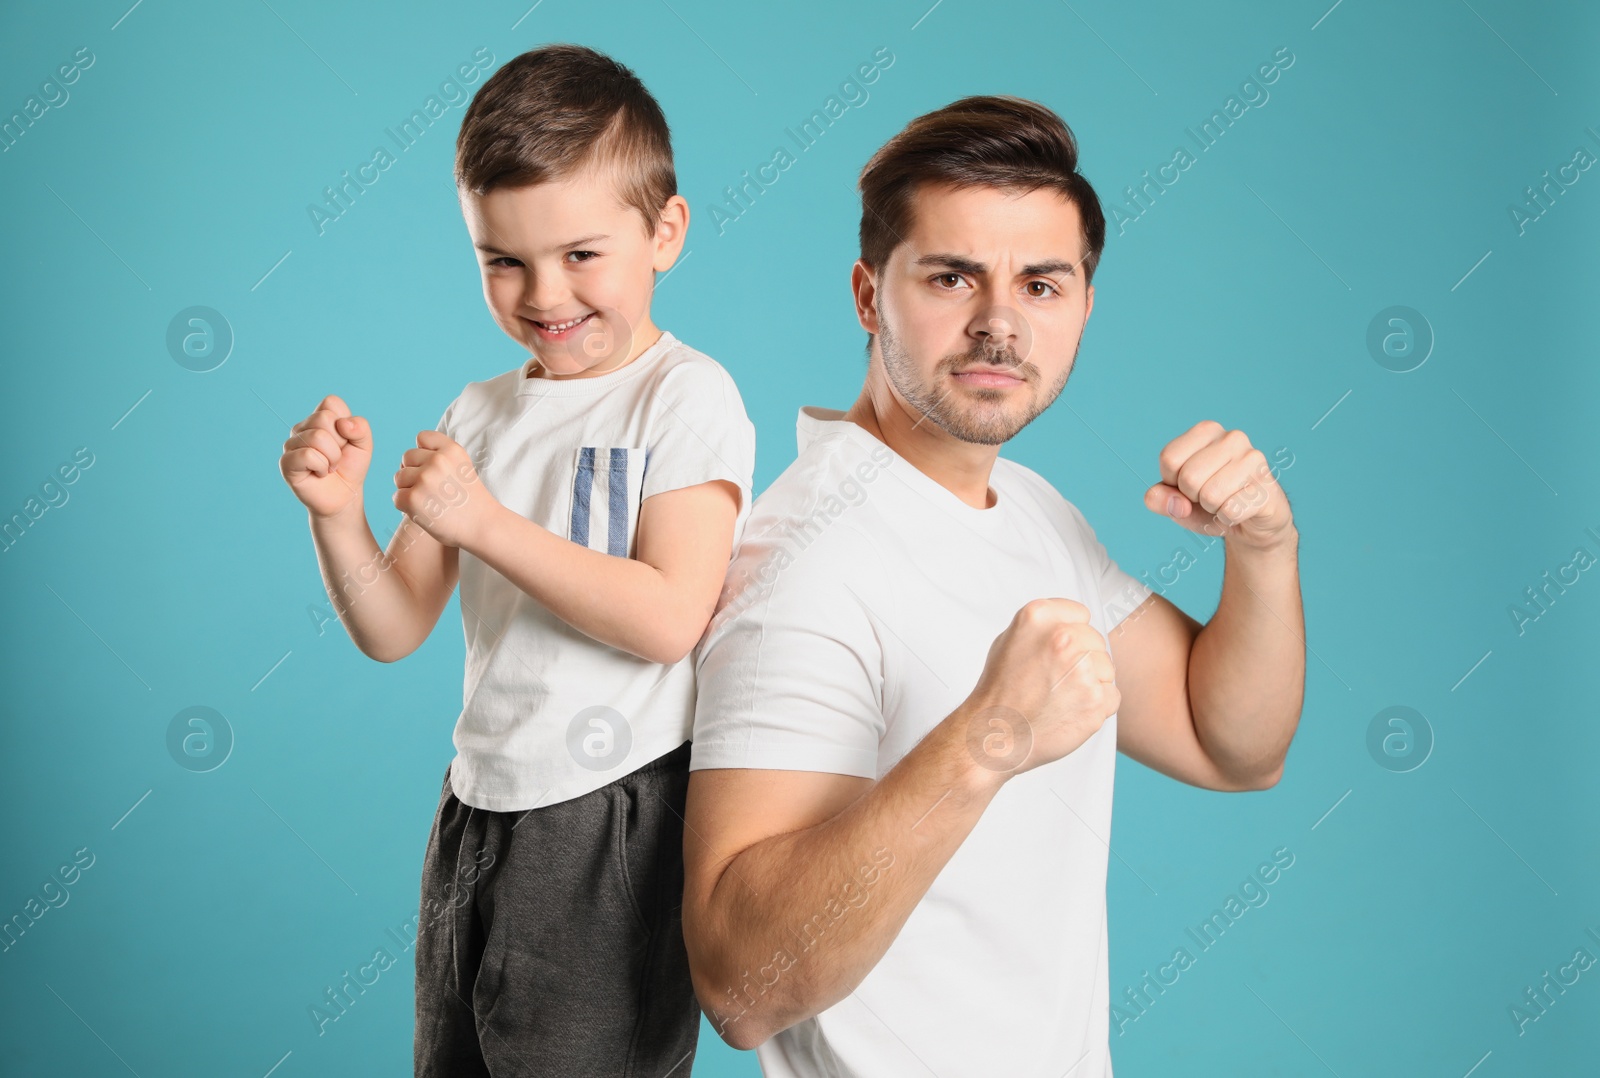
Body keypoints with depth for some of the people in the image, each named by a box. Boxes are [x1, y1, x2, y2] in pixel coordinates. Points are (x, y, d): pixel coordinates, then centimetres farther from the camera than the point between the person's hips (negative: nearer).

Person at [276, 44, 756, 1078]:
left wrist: (484, 520, -22)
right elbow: (394, 631, 7)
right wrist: (337, 516, -11)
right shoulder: (480, 413, 8)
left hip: (610, 834, -6)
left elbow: (668, 620, -21)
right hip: (478, 815, 7)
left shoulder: (686, 396, -9)